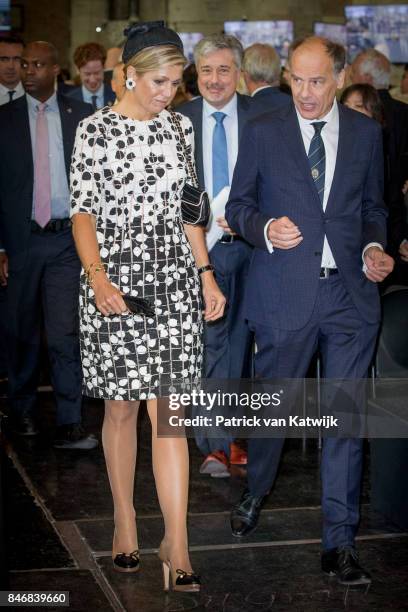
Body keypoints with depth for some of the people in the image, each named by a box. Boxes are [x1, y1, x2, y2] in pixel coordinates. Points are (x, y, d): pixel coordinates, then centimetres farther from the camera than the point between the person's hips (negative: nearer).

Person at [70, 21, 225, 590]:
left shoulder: (178, 127, 10)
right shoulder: (95, 130, -3)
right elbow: (84, 211, -5)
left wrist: (207, 276, 10)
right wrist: (97, 276, -19)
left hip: (174, 276, 3)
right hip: (114, 276, -2)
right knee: (121, 409, 7)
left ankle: (176, 543, -2)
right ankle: (125, 522, 24)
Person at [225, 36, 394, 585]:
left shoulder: (366, 133, 8)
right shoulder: (263, 132, 2)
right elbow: (239, 205, 6)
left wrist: (374, 247, -2)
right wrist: (265, 228, -14)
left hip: (349, 293, 1)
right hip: (285, 292, -1)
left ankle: (340, 543, 9)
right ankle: (255, 493, 39)